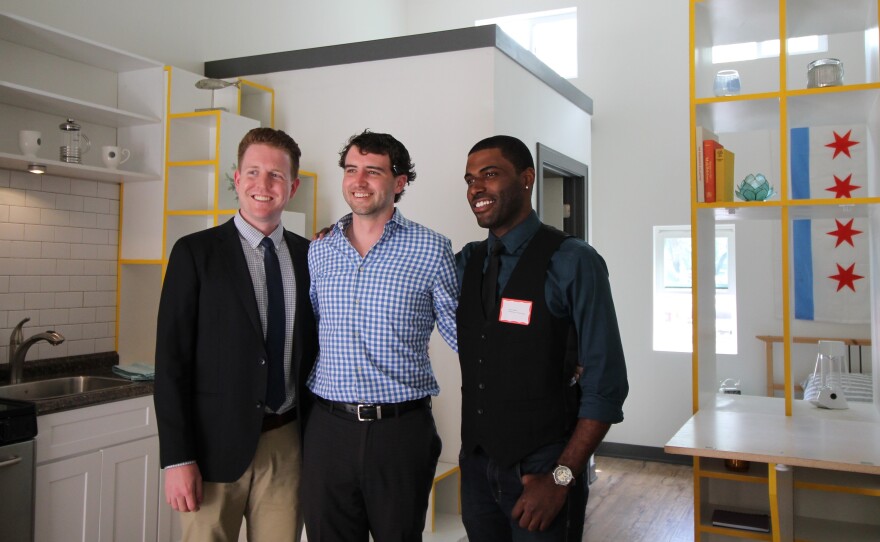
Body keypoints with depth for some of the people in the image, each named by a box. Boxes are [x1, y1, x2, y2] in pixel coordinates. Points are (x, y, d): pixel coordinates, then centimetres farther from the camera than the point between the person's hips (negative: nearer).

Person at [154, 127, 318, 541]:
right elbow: (171, 359, -7)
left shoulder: (309, 256, 6)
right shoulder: (195, 253, -4)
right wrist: (177, 459, -11)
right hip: (215, 445, -3)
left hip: (288, 443, 3)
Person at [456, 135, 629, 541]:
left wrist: (561, 478, -17)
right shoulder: (467, 261, 4)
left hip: (541, 468, -5)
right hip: (475, 463, 5)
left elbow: (606, 384, -14)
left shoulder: (572, 262, -13)